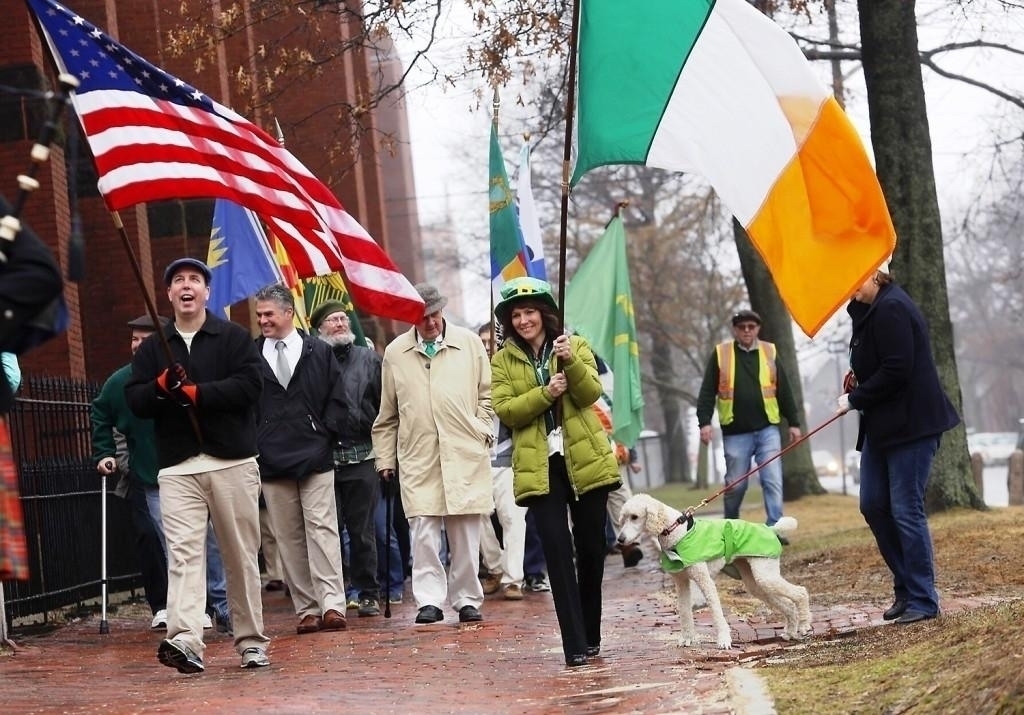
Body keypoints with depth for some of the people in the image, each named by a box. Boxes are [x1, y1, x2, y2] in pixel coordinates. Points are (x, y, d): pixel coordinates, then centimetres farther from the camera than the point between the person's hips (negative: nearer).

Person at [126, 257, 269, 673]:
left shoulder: (234, 338, 6)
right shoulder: (152, 349, 15)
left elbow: (250, 386, -9)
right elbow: (136, 401, 6)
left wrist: (194, 391, -15)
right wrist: (161, 386, -14)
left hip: (232, 462, -1)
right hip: (177, 467, 1)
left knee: (242, 555, 4)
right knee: (182, 552, -13)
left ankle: (251, 641, 14)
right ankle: (185, 640, -25)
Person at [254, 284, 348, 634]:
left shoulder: (319, 352, 6)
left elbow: (336, 397, 9)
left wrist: (325, 434, -1)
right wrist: (251, 445, 0)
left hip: (315, 458, -1)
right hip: (271, 461, 1)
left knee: (322, 529, -8)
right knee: (288, 538, 2)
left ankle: (332, 604, -11)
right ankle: (306, 609, 6)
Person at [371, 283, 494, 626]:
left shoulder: (469, 343, 8)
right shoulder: (395, 352, 9)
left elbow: (487, 394, 15)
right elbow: (387, 414, 14)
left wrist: (482, 430, 2)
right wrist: (385, 458, 12)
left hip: (465, 454, 0)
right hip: (418, 457, 0)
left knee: (465, 532, 2)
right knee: (423, 530, -7)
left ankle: (466, 600, 11)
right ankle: (429, 600, -2)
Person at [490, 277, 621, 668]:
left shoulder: (575, 345, 5)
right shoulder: (503, 360, 7)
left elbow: (591, 392, -9)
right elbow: (504, 410, -6)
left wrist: (570, 361, -26)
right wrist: (545, 393, -18)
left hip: (585, 459, 1)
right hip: (540, 466, -1)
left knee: (591, 547, 8)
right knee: (557, 551, -10)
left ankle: (590, 636, 23)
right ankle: (575, 645, -11)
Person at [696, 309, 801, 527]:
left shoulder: (769, 353, 8)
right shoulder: (720, 354, 3)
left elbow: (784, 391, 11)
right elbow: (707, 392, 1)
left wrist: (793, 422, 9)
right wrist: (704, 421, -8)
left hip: (767, 429, 1)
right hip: (735, 433, -1)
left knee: (773, 480, -7)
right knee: (735, 484, 7)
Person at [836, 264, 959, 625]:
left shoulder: (891, 310, -18)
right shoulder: (870, 310, 14)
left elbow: (896, 371, -23)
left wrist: (855, 399, -12)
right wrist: (859, 381, 2)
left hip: (910, 424, -10)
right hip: (882, 425, 10)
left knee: (906, 511, -7)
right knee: (873, 505, 10)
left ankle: (922, 600, 1)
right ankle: (906, 588, 21)